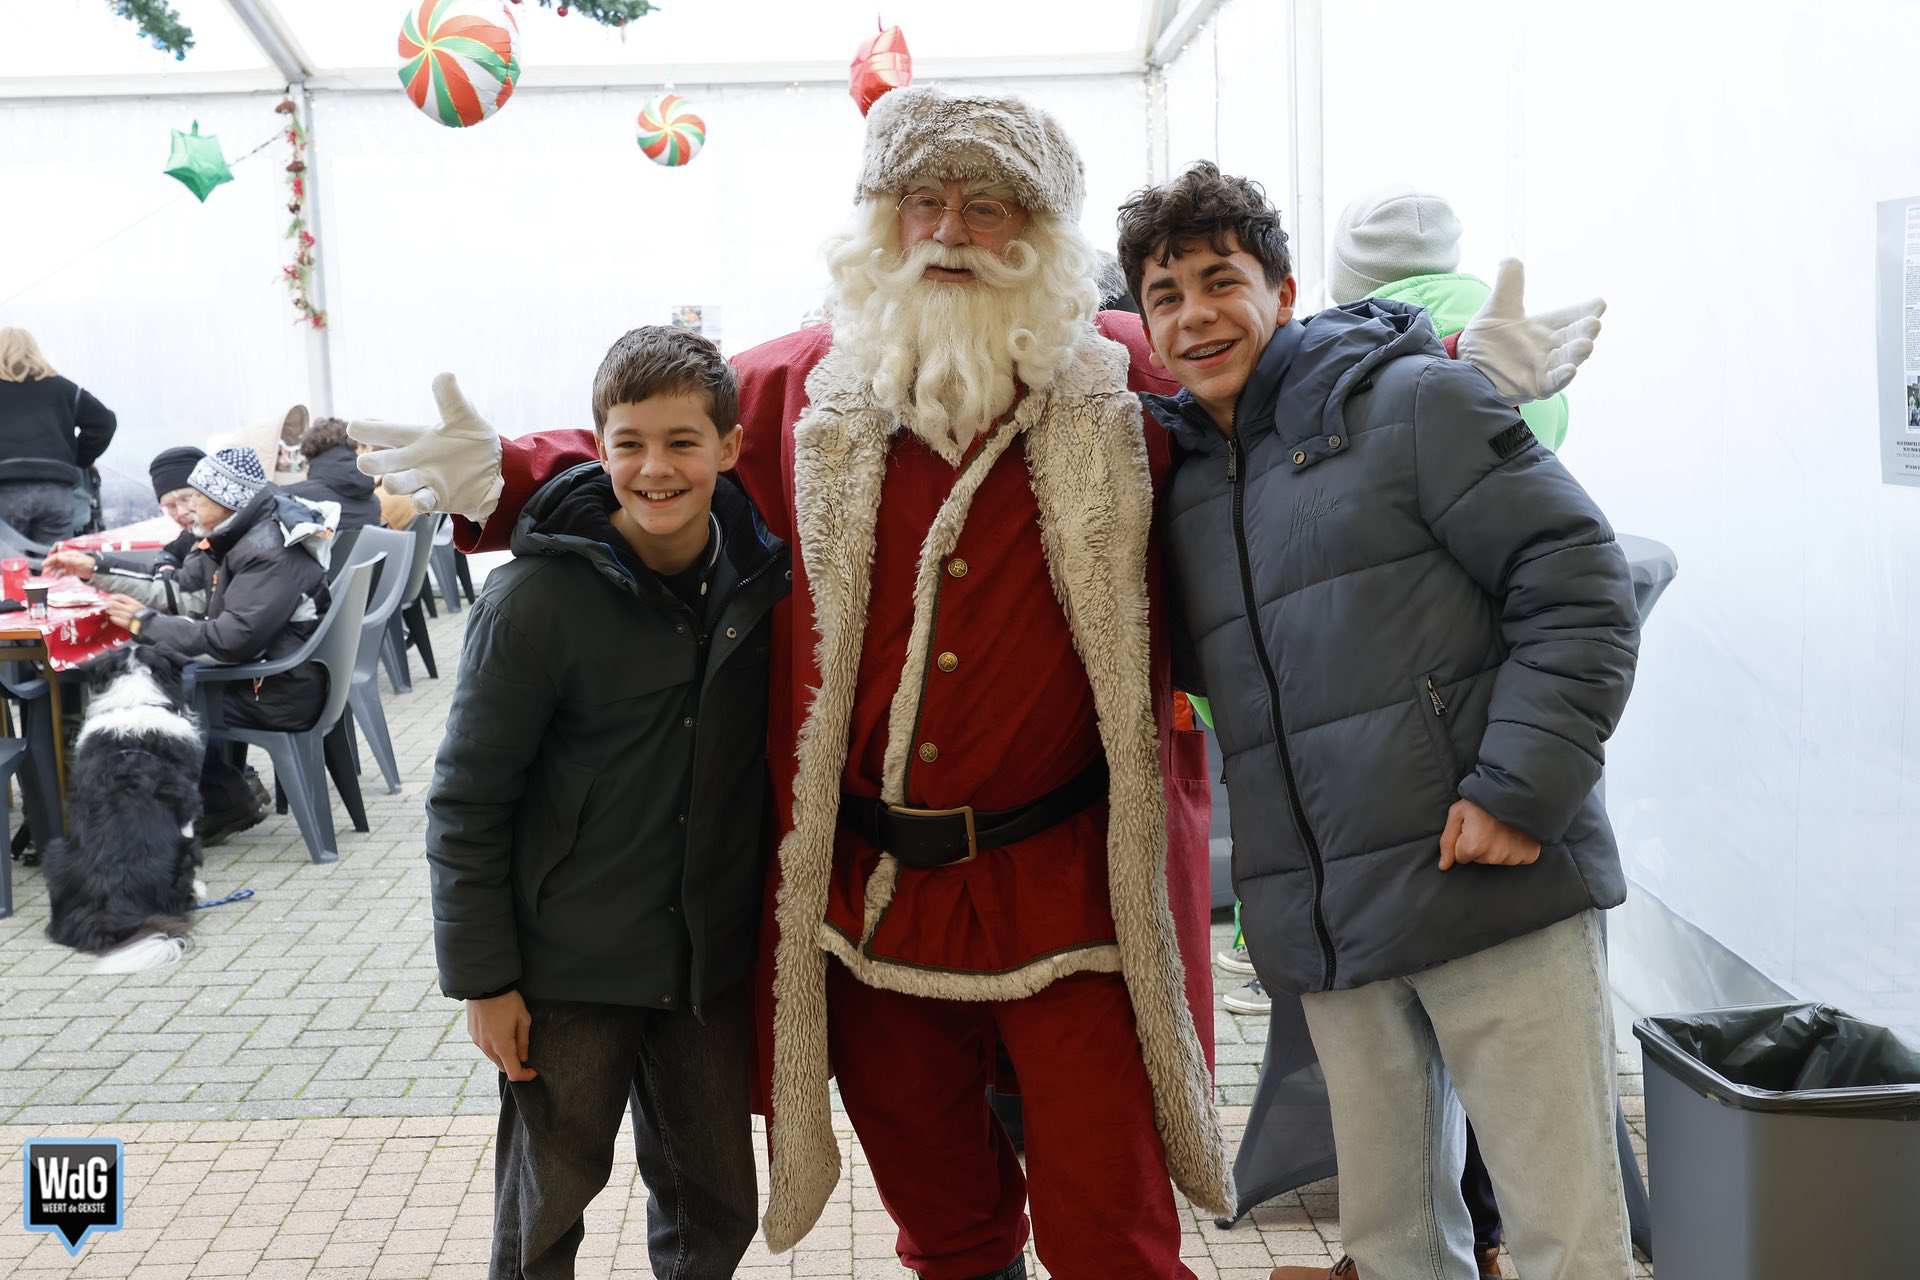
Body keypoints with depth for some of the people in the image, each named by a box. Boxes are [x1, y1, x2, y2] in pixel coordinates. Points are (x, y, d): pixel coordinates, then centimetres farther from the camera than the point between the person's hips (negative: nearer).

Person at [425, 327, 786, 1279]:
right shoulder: (537, 598, -17)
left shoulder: (760, 576, -4)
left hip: (710, 962, 4)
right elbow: (466, 801, -11)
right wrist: (482, 978, -10)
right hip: (568, 969, -4)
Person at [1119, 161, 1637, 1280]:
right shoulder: (1180, 483, 15)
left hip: (1494, 883, -5)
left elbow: (1580, 584, -8)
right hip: (1328, 927, 6)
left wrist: (1518, 787, -16)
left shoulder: (1409, 401, -2)